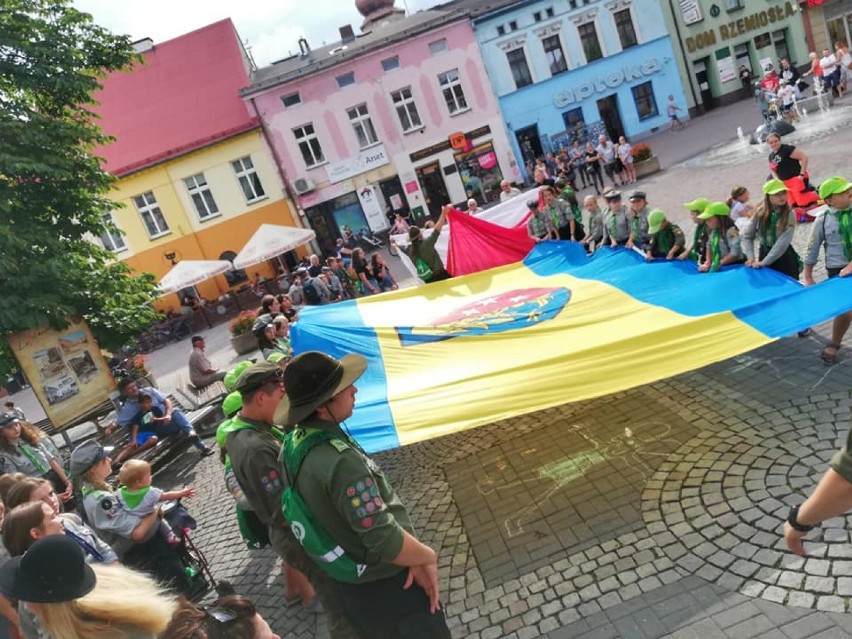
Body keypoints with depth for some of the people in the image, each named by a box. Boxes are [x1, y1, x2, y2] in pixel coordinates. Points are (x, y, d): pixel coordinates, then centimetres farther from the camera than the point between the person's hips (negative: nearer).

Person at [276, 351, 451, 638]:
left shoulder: (293, 443, -7)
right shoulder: (340, 461, -36)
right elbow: (385, 543, -34)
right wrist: (428, 556, -13)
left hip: (345, 580, 8)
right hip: (384, 586, -8)